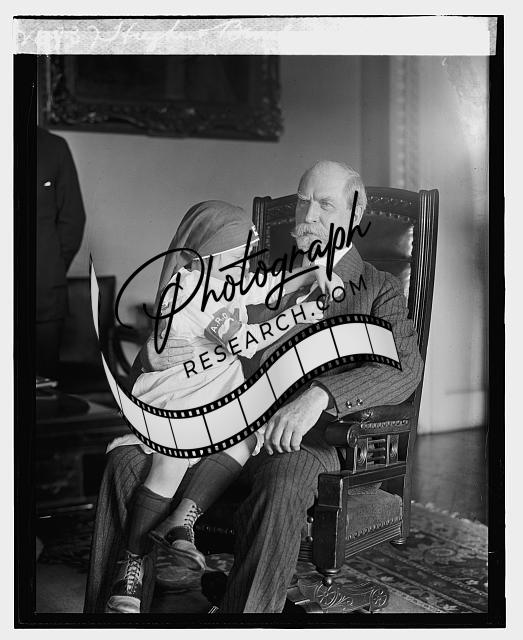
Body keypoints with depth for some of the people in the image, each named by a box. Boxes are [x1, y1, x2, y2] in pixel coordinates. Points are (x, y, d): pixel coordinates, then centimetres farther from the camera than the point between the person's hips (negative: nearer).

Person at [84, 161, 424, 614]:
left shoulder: (379, 291, 12)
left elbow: (404, 367, -9)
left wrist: (319, 394, -28)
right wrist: (153, 356, -4)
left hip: (306, 441, -4)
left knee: (282, 484, -38)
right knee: (128, 459, -18)